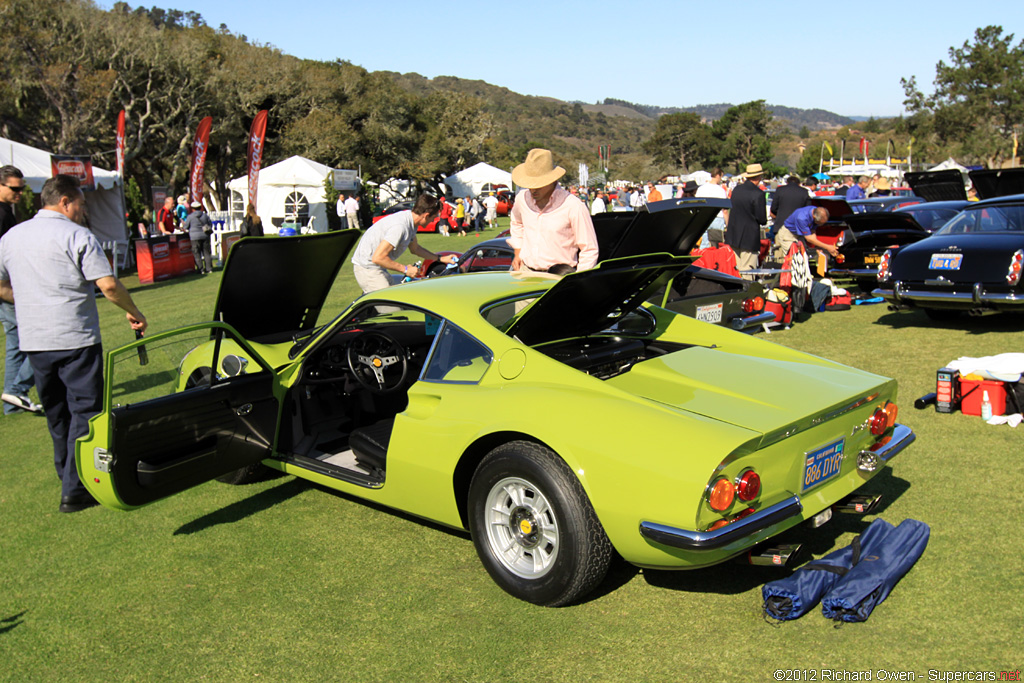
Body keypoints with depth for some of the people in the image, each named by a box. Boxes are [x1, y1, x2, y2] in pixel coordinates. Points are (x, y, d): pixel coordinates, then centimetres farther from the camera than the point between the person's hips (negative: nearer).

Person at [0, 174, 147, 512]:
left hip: (33, 341, 7)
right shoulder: (77, 236, -9)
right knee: (84, 411, -1)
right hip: (75, 339, -6)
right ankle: (75, 491, -3)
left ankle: (69, 478, 30)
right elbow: (108, 285, -15)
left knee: (57, 413, 18)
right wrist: (133, 312, -1)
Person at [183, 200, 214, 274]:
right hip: (205, 236, 4)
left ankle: (201, 270, -2)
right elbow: (210, 224, 13)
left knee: (197, 254, 2)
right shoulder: (205, 215, 6)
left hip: (195, 237, -4)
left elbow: (186, 227, 2)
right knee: (206, 252, 10)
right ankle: (209, 268, 10)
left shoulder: (190, 216, -4)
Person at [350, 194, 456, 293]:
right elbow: (378, 258, -31)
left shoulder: (410, 221, 3)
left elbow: (415, 248, 23)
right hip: (367, 267, -10)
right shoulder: (400, 226, -29)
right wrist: (405, 270, -22)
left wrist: (440, 258, 20)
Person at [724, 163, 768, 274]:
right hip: (749, 237, -7)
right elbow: (762, 219, -13)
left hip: (733, 235, 7)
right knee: (747, 270, -2)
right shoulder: (758, 194, -15)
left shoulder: (737, 189, 7)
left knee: (737, 268, 14)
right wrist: (764, 220, 8)